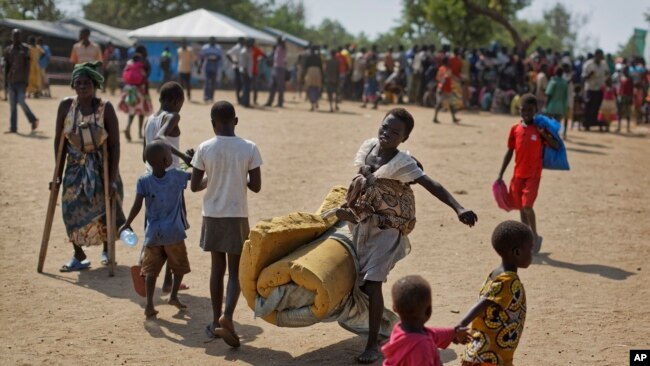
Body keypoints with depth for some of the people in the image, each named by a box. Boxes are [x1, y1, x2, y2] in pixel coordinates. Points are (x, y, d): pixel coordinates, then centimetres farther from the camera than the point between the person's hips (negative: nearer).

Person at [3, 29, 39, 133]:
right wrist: (6, 80, 11)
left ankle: (33, 120, 11)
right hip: (11, 81, 4)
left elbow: (27, 65, -3)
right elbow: (6, 66, 15)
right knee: (12, 105, 3)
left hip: (21, 81, -4)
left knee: (21, 101, -11)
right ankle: (13, 127, 6)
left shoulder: (25, 49, 1)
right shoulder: (8, 49, 12)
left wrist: (26, 80, -9)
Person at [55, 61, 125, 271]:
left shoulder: (105, 108, -15)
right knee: (72, 210, -4)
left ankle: (106, 249, 34)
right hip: (75, 167, 2)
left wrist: (113, 178, -16)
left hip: (100, 166, -2)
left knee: (104, 209, 7)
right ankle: (78, 256, 10)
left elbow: (115, 145, -13)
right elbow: (59, 140, 0)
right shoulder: (66, 106, -7)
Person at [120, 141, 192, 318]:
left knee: (151, 270, 5)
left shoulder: (144, 181, -4)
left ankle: (149, 304, -7)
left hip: (153, 234, 1)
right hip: (173, 234, -1)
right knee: (179, 266, 19)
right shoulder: (177, 176, -6)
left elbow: (137, 206, -7)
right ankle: (173, 295, 11)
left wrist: (127, 224, 3)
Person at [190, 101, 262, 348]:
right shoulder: (249, 149, -8)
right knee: (236, 270, 6)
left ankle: (217, 322, 20)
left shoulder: (204, 149, -7)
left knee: (217, 267, 13)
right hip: (237, 216, -1)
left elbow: (194, 186, -3)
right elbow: (256, 187, -7)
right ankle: (227, 315, -16)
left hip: (213, 216, 2)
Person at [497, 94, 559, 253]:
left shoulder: (540, 128, -6)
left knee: (527, 206, -14)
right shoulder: (515, 129, 4)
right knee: (521, 208, 10)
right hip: (518, 174, 4)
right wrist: (501, 175, 9)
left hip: (533, 174, -4)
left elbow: (556, 146, -11)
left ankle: (535, 236, 6)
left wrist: (544, 134, -27)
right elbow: (509, 152, 10)